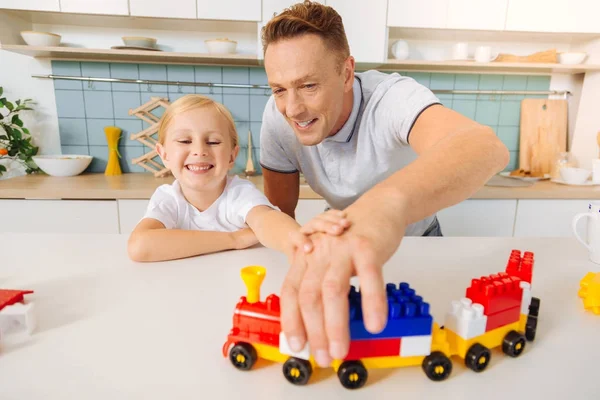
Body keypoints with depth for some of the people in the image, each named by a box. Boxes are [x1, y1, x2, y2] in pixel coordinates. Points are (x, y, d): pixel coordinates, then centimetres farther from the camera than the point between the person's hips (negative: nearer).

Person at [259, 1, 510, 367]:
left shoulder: (391, 96, -34)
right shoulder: (278, 116, -21)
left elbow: (487, 147, -55)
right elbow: (280, 212, -12)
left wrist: (387, 202, -74)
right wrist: (304, 277, -24)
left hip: (415, 237, -1)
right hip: (342, 233, 2)